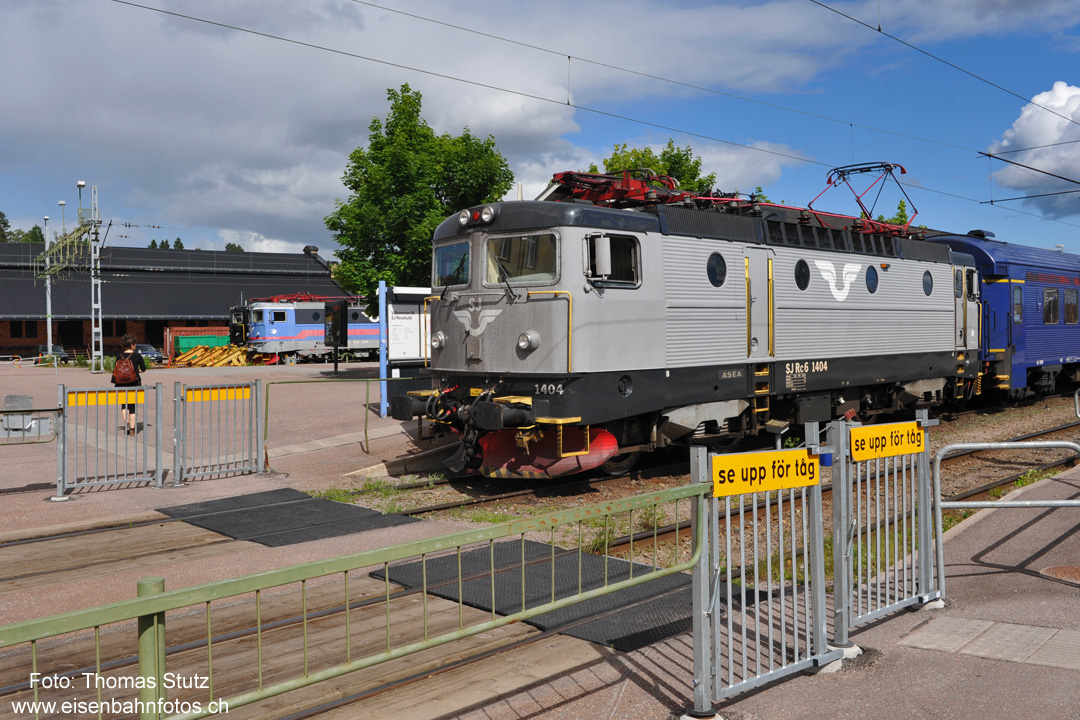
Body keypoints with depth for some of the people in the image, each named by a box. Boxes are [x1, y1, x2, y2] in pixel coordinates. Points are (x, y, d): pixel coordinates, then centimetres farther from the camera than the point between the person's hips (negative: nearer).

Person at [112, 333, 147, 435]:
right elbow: (144, 369, 1)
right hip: (134, 384, -2)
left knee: (124, 404, 19)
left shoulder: (119, 356, 0)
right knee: (132, 405, 6)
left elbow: (116, 370, 2)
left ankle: (126, 423, 4)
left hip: (121, 384, 2)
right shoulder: (137, 355, -7)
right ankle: (132, 428, 6)